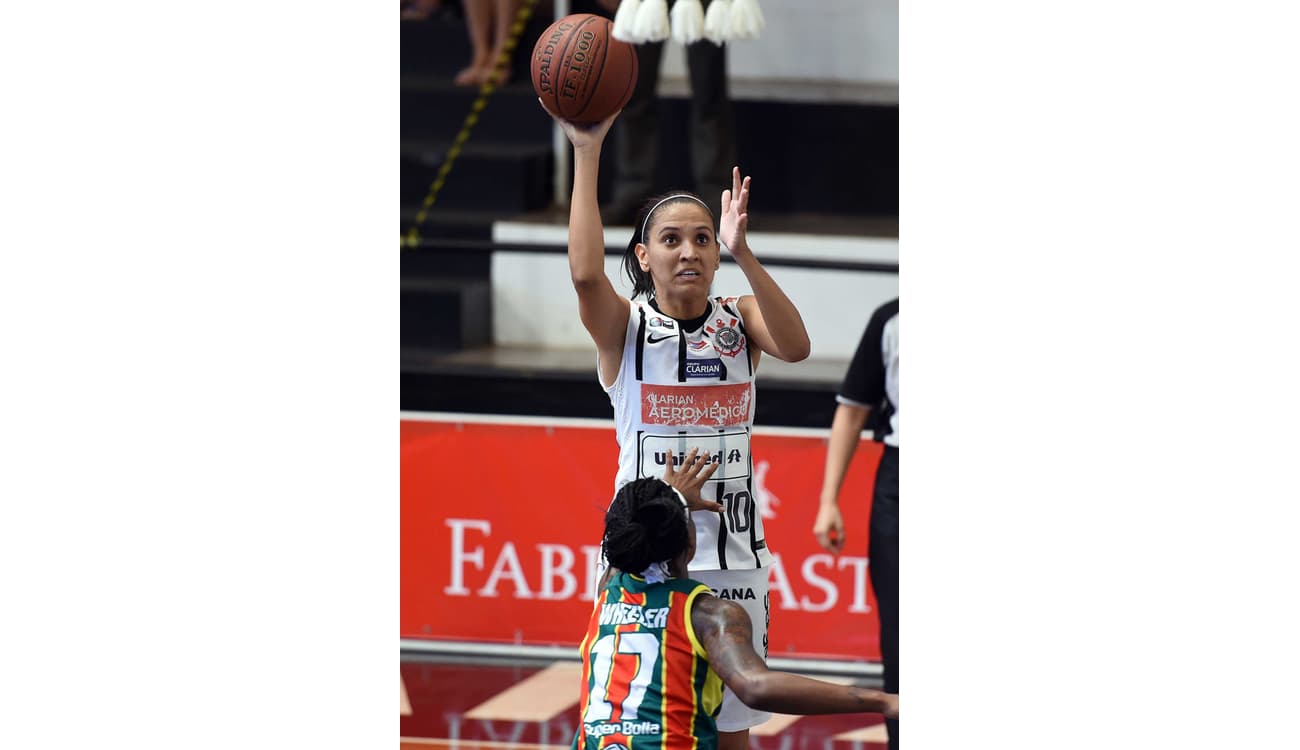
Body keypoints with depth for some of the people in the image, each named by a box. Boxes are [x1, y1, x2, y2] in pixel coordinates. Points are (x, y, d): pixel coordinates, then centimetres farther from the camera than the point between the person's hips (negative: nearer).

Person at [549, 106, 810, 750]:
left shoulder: (739, 320, 6)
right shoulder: (626, 327, -1)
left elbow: (794, 346, -16)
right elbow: (585, 273, -23)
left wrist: (742, 253, -27)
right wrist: (587, 154, -24)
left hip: (732, 556, 2)